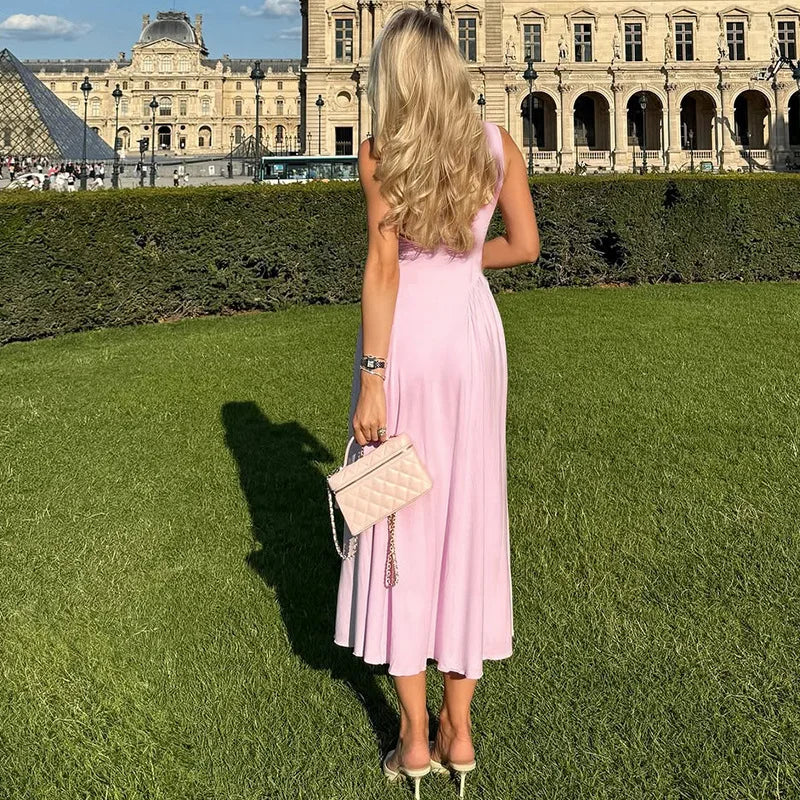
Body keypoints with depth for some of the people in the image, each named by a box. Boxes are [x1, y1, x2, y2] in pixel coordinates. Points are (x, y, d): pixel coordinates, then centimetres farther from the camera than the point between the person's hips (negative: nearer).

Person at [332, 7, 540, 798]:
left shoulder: (379, 153, -8)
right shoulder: (498, 141, 2)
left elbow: (382, 268, -14)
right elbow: (524, 244, 7)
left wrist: (371, 381, -13)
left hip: (404, 348, -3)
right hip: (472, 343, 3)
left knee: (401, 526, 7)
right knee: (468, 521, 11)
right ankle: (459, 729, 20)